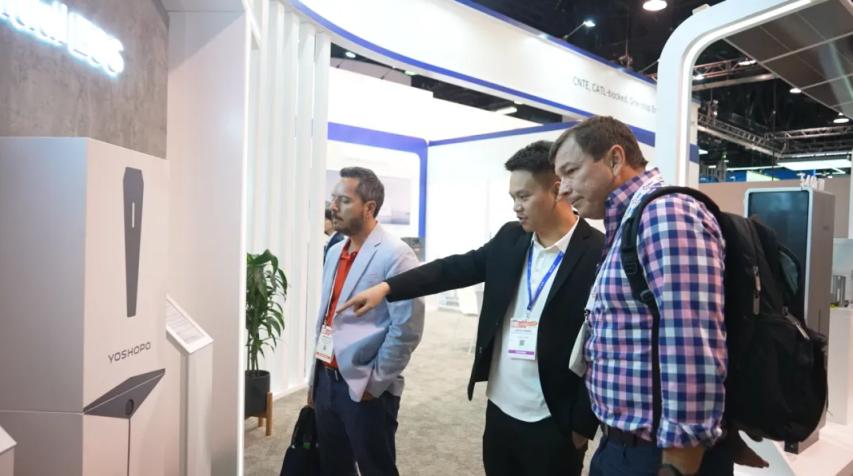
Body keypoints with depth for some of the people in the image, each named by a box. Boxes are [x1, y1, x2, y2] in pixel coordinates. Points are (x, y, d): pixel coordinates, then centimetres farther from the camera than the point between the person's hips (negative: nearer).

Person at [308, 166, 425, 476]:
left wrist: (374, 385, -13)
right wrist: (315, 378, 15)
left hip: (366, 389, -7)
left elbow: (407, 329, -18)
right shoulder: (335, 252, 10)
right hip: (327, 381, 7)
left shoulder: (395, 255, -15)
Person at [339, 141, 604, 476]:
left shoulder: (598, 253, -14)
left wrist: (584, 424, -10)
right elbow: (455, 269, 5)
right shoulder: (510, 239, 4)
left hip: (554, 422, -5)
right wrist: (387, 288, -5)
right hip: (500, 409, 6)